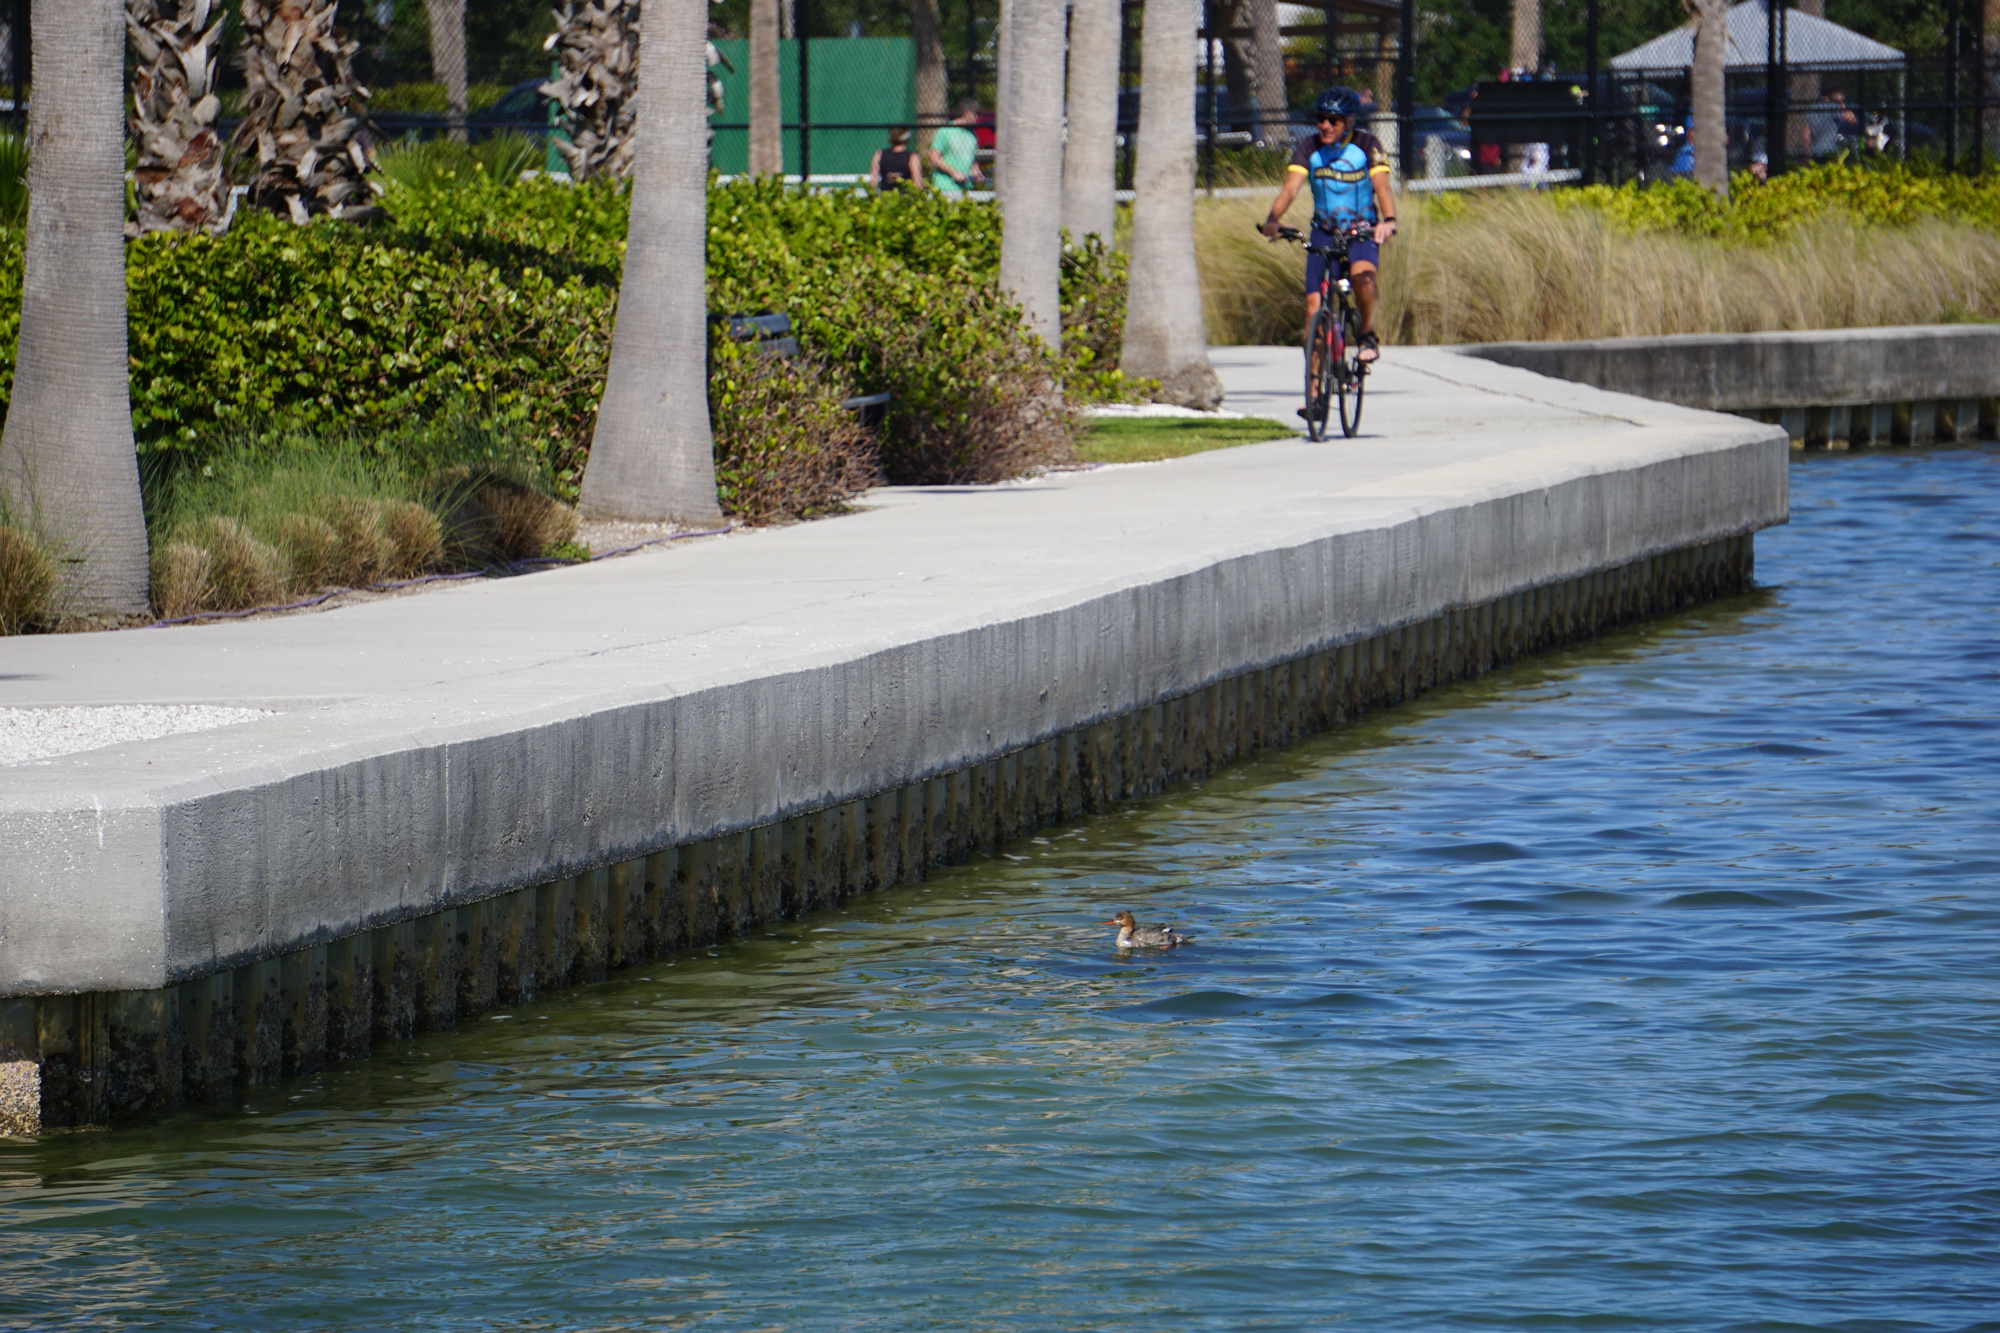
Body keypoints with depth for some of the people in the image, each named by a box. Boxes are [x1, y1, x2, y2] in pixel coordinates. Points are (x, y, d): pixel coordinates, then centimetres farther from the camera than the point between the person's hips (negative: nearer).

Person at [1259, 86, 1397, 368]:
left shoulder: (1366, 144, -10)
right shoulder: (1309, 146, -7)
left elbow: (1381, 186, -21)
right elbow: (1290, 187, -18)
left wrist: (1389, 220, -41)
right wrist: (1273, 218, -37)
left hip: (1362, 231, -2)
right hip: (1324, 231, 2)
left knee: (1362, 275, -33)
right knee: (1314, 304, -8)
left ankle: (1368, 335, -8)